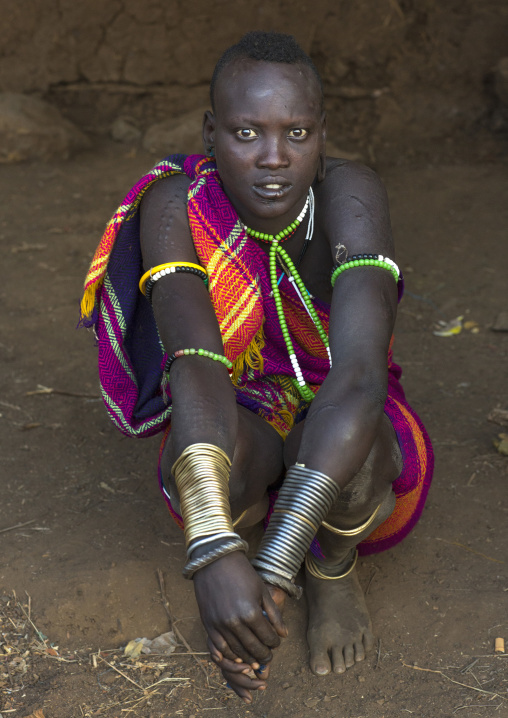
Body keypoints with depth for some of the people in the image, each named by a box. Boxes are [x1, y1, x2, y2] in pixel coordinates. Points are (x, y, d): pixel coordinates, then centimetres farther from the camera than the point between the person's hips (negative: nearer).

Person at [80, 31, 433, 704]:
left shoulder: (350, 193, -28)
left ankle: (335, 564, 0)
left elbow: (362, 376, -41)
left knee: (346, 444, -36)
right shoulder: (175, 205, -24)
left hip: (336, 431, 0)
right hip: (241, 427, 0)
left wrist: (272, 571, -50)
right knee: (218, 446, -36)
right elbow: (194, 365, -37)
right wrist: (214, 554, -51)